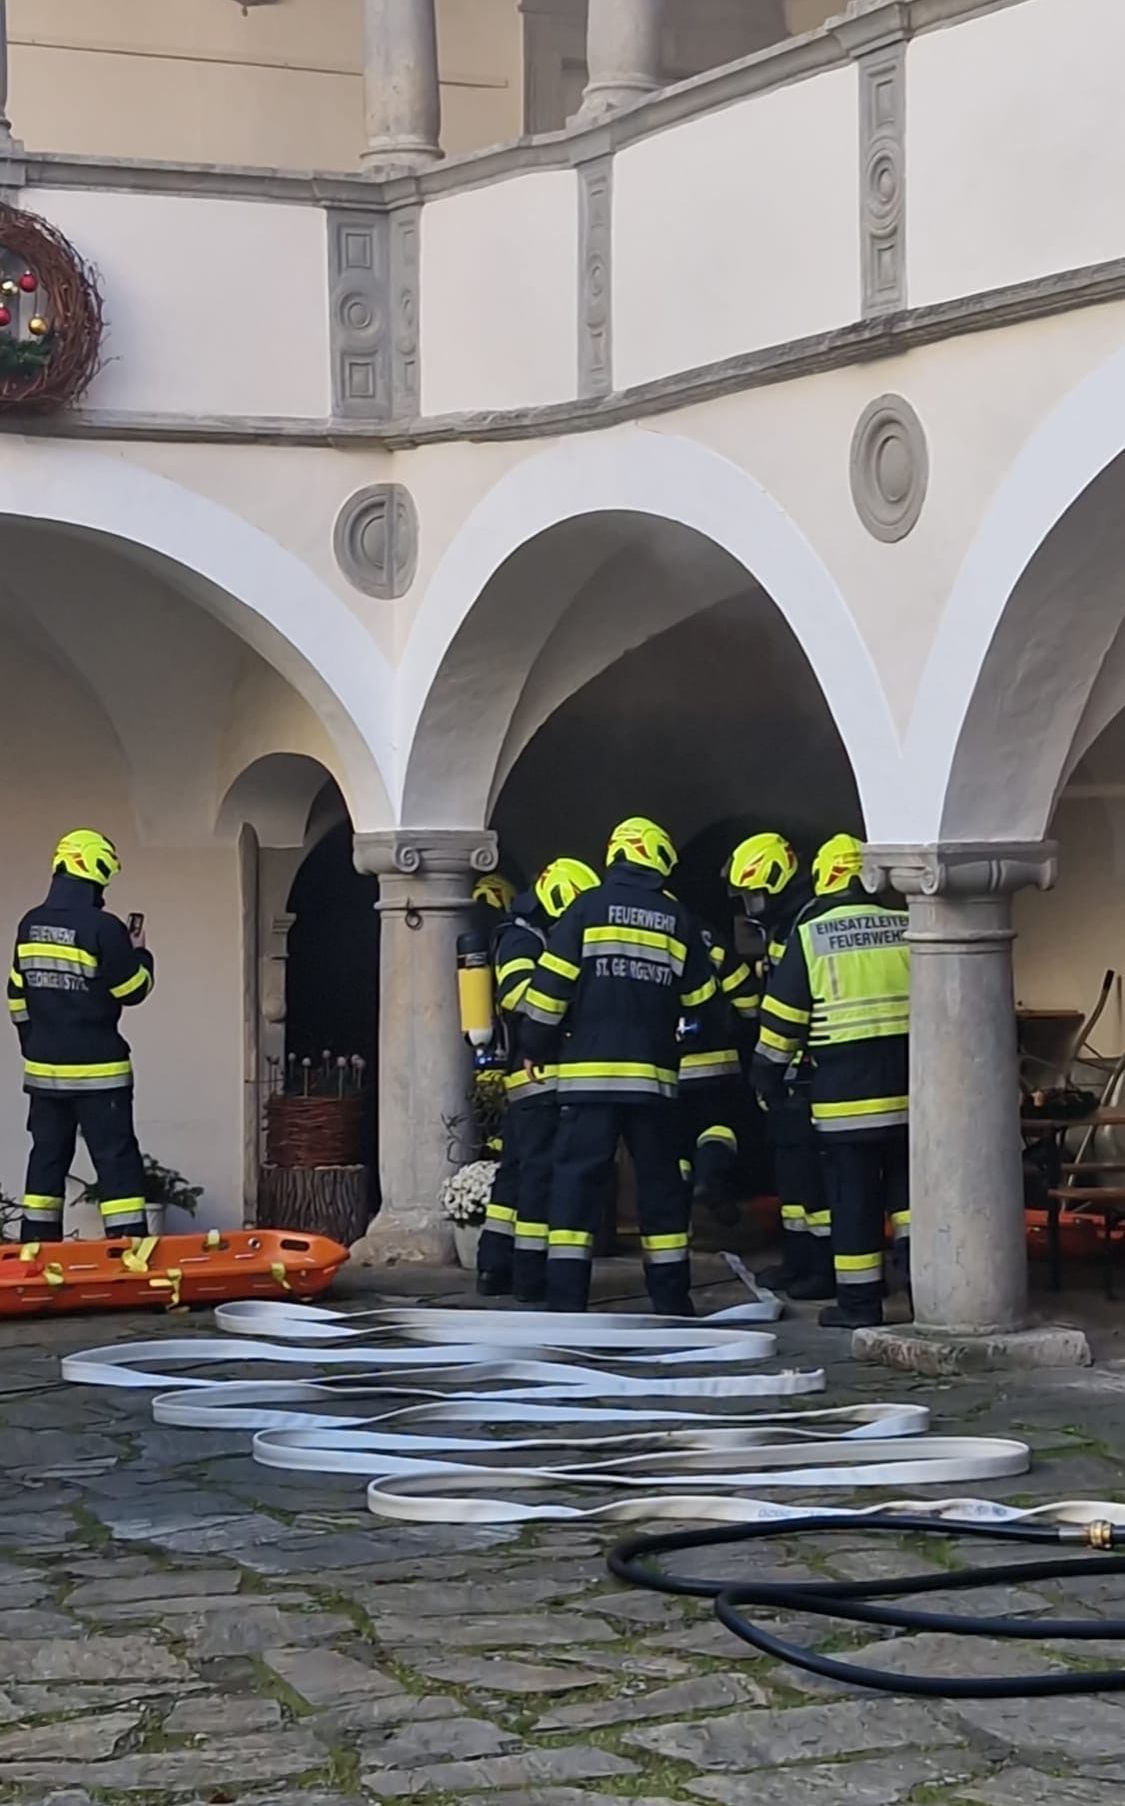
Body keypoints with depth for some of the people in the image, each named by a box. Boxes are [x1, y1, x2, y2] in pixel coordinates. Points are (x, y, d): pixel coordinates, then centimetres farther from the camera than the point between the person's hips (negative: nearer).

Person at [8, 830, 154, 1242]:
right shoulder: (102, 927, -16)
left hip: (43, 1067, 6)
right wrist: (140, 955, 11)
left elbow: (17, 998, 12)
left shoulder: (30, 926, 6)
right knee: (116, 1160, -3)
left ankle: (37, 1247, 14)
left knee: (47, 1157, 13)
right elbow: (133, 990, -8)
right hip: (96, 1069, -6)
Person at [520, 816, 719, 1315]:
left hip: (589, 1071, -2)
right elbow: (701, 998, 13)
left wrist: (536, 1048, 6)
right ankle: (672, 1297, 14)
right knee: (660, 1181, 11)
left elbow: (551, 985, -4)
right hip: (654, 1074, 2)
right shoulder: (677, 920, 7)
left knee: (578, 1178, -2)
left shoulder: (588, 908, -1)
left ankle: (566, 1297, -8)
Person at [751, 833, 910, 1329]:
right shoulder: (908, 926, 4)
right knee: (905, 1182, 14)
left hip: (844, 1091, -2)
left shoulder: (810, 935, -2)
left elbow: (782, 1015, 0)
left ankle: (858, 1301, 8)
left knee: (853, 1195, 4)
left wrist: (768, 1076, 11)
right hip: (908, 1086, 2)